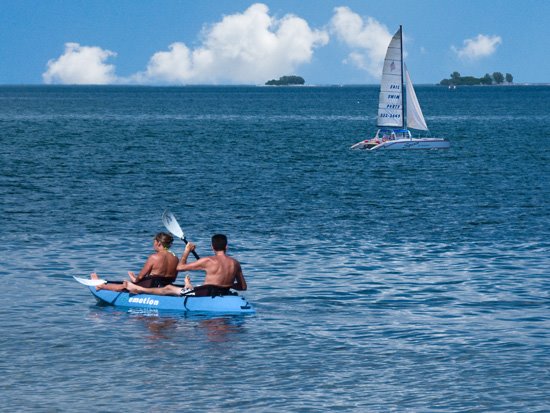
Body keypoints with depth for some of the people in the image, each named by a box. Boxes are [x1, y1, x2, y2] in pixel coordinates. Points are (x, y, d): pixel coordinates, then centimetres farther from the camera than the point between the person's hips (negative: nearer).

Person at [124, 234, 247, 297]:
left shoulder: (208, 261, -17)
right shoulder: (235, 263, -5)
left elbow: (180, 267, -8)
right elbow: (243, 287, 6)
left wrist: (187, 251, 6)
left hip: (206, 295, -5)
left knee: (168, 289, 15)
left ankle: (139, 289, 31)